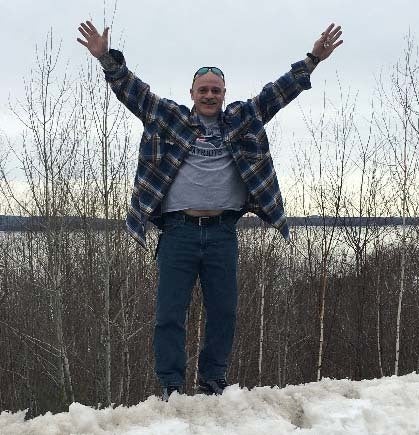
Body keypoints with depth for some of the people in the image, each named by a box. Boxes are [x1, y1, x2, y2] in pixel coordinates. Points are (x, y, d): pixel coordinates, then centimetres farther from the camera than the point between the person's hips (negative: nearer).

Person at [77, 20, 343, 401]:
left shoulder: (241, 120, 14)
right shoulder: (170, 118, 10)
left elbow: (278, 92, 10)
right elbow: (133, 91, 5)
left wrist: (313, 60, 3)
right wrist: (108, 59, -8)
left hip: (223, 231, 2)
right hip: (179, 230, -1)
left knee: (223, 312, 6)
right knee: (170, 312, -2)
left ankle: (214, 380, 19)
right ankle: (171, 387, 5)